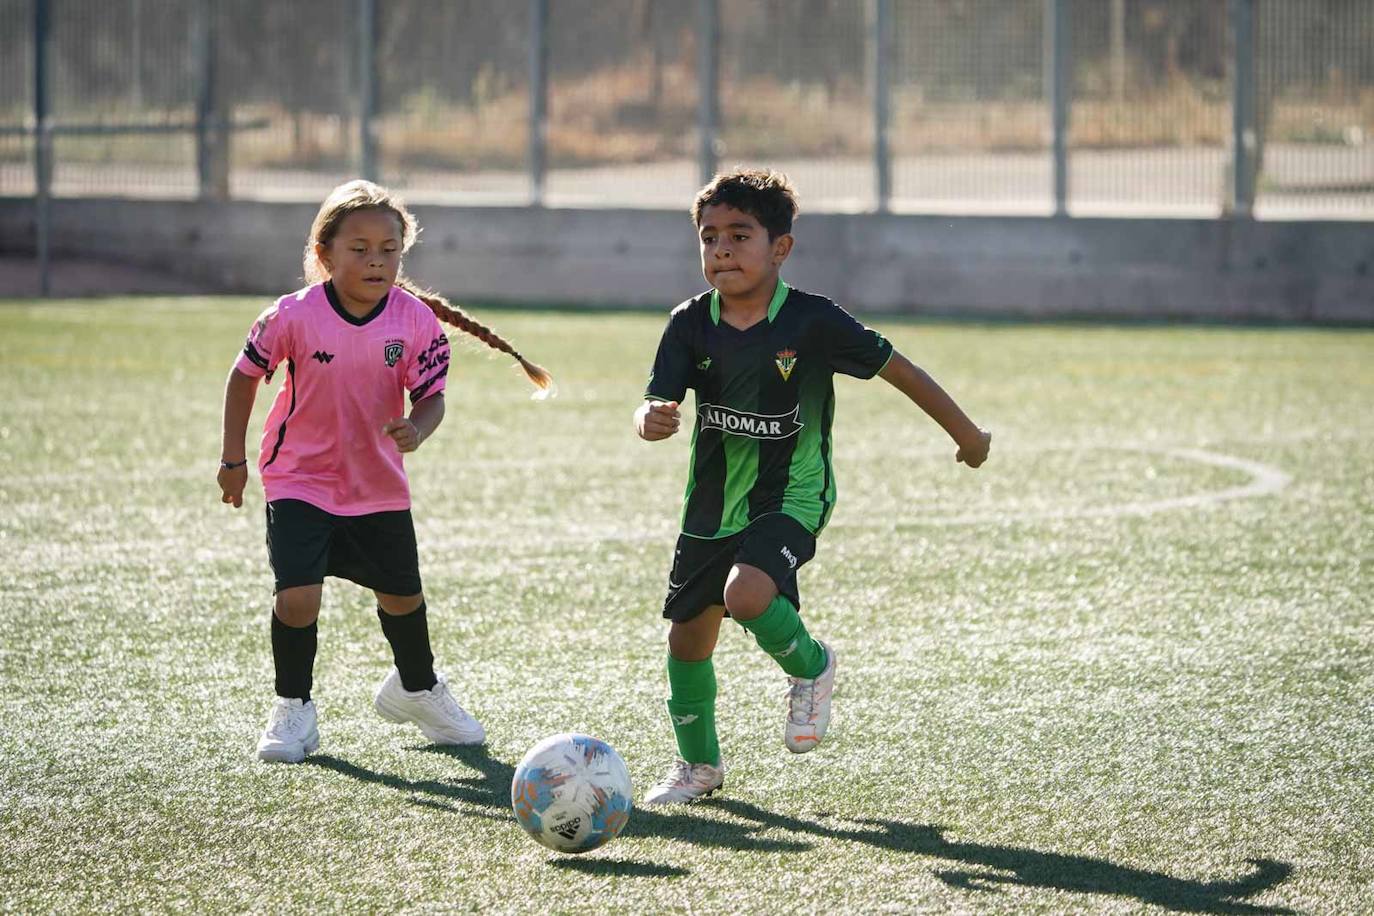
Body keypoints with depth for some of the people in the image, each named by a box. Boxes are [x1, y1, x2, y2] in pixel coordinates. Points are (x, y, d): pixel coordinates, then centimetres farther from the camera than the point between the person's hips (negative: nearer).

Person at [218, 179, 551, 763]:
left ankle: (416, 689, 45)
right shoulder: (294, 317, -18)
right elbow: (244, 376, -3)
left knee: (403, 597, 16)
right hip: (300, 481, -3)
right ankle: (292, 710, 6)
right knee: (298, 595, -17)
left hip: (379, 486, 3)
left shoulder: (416, 321, -13)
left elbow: (432, 395, -7)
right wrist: (234, 460, 0)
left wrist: (417, 428, -30)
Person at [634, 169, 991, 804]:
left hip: (790, 496, -5)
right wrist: (650, 421, -37)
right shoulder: (691, 326, -6)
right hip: (713, 503, 5)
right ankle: (698, 766, 33)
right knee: (688, 636, 9)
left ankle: (810, 668, 3)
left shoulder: (811, 321, -14)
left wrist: (965, 433, 4)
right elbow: (657, 405, -11)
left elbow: (894, 368, -5)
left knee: (746, 593, -30)